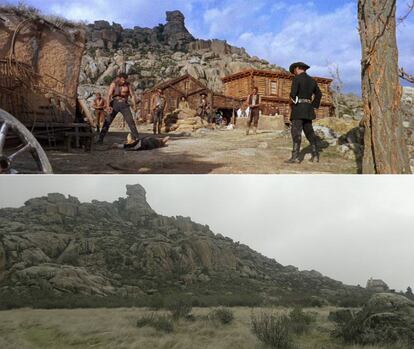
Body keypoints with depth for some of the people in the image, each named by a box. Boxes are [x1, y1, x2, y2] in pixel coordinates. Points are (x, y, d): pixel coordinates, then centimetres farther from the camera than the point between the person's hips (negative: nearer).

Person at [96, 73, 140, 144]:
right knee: (107, 121, -8)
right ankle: (100, 139, -2)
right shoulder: (113, 84, -7)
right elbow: (108, 96, -16)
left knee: (131, 121, -10)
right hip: (115, 104, -1)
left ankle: (137, 138, -4)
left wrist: (134, 106, -15)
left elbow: (132, 96, 0)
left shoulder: (128, 85, 1)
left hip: (124, 105, 1)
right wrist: (108, 106, -31)